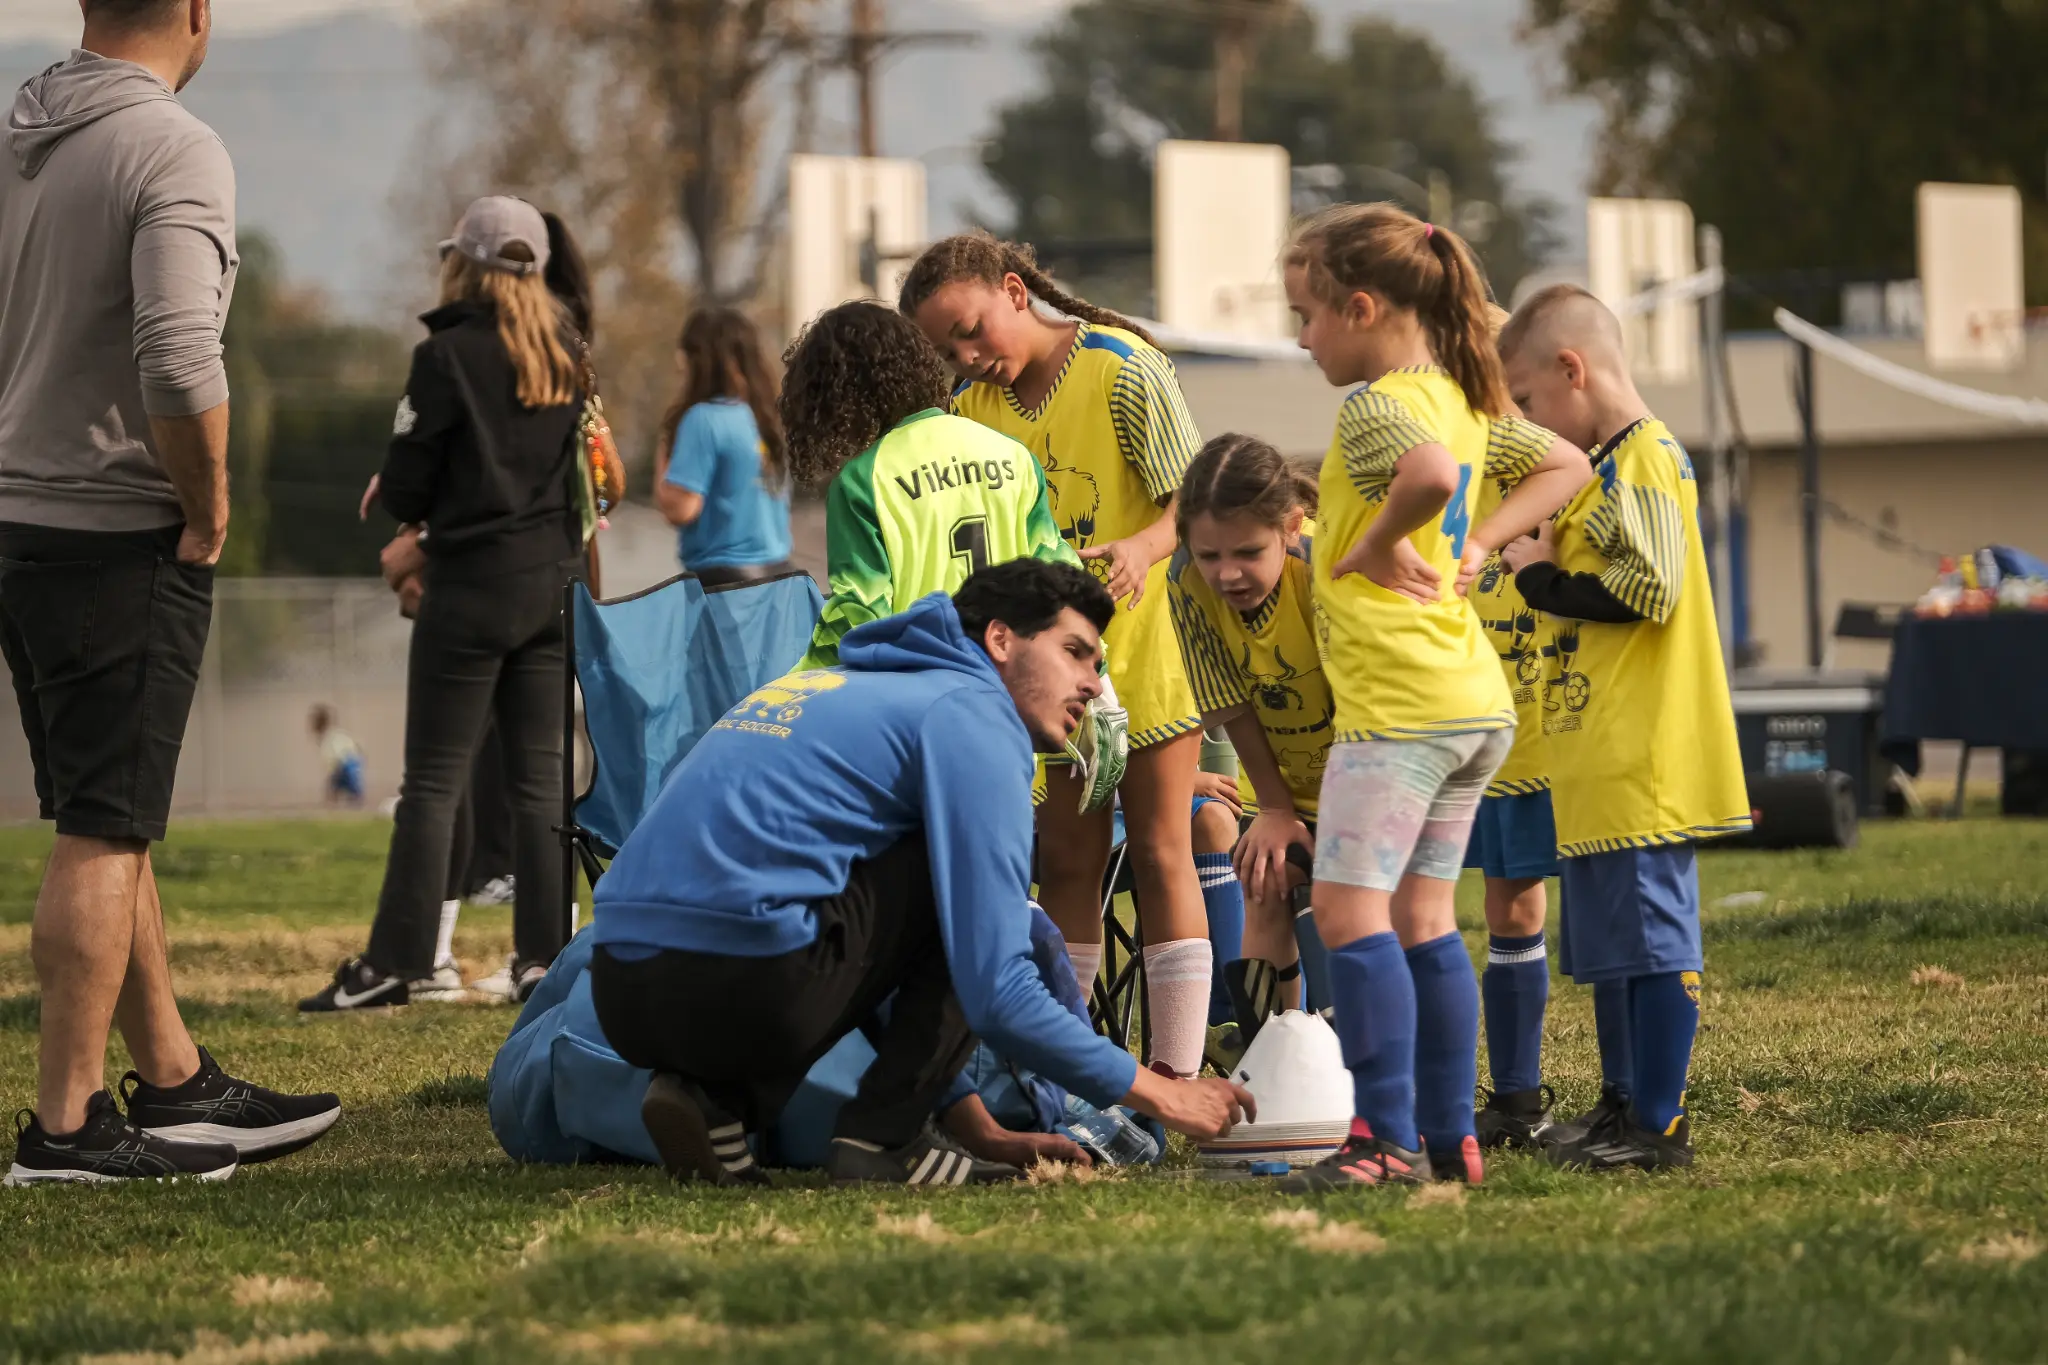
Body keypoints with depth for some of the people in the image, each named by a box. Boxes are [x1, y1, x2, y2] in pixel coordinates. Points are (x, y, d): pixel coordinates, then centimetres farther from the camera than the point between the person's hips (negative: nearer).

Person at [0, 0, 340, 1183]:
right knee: (103, 836, -4)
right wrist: (209, 510, -12)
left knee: (112, 825, 15)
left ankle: (177, 1085, 24)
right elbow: (178, 363, -27)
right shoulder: (173, 150, -16)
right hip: (123, 540, -8)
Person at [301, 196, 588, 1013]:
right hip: (555, 578, 5)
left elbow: (404, 488, -8)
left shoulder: (449, 355, -10)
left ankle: (395, 961, -4)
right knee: (539, 777, 8)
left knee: (433, 782, -3)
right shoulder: (567, 354, 7)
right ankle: (542, 956, 6)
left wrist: (403, 503, 12)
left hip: (474, 584, -5)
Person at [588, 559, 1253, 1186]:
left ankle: (718, 1099, 10)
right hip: (738, 990, -8)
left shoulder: (844, 689, 28)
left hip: (622, 994, 8)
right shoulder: (970, 714, 0)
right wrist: (1154, 1092, 4)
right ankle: (883, 1138, 1)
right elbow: (997, 994, -7)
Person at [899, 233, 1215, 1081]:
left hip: (1142, 645, -5)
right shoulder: (971, 405, 3)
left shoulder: (1124, 370, -12)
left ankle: (1176, 1074, 0)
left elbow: (1194, 500, -11)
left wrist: (1139, 549, -30)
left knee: (1159, 857, -2)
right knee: (1067, 861, 6)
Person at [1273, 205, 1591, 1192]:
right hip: (1477, 701, 10)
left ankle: (1389, 1139, -13)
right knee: (1421, 916, 13)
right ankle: (1451, 1137, 15)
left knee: (1349, 908, -9)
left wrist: (1375, 544, -17)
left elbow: (1429, 473, -33)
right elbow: (1565, 466, 24)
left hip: (1398, 701, -10)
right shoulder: (1466, 403, 14)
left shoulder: (1375, 407, -13)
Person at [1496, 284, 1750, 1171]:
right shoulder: (1608, 466, 18)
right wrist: (1544, 570, 10)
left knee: (1651, 938, -6)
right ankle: (1622, 1105, 25)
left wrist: (1542, 579, -11)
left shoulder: (1645, 460, -13)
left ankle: (1659, 1126, -4)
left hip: (1643, 766, -10)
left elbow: (1650, 592, -21)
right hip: (1599, 763, 10)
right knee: (1607, 943, 16)